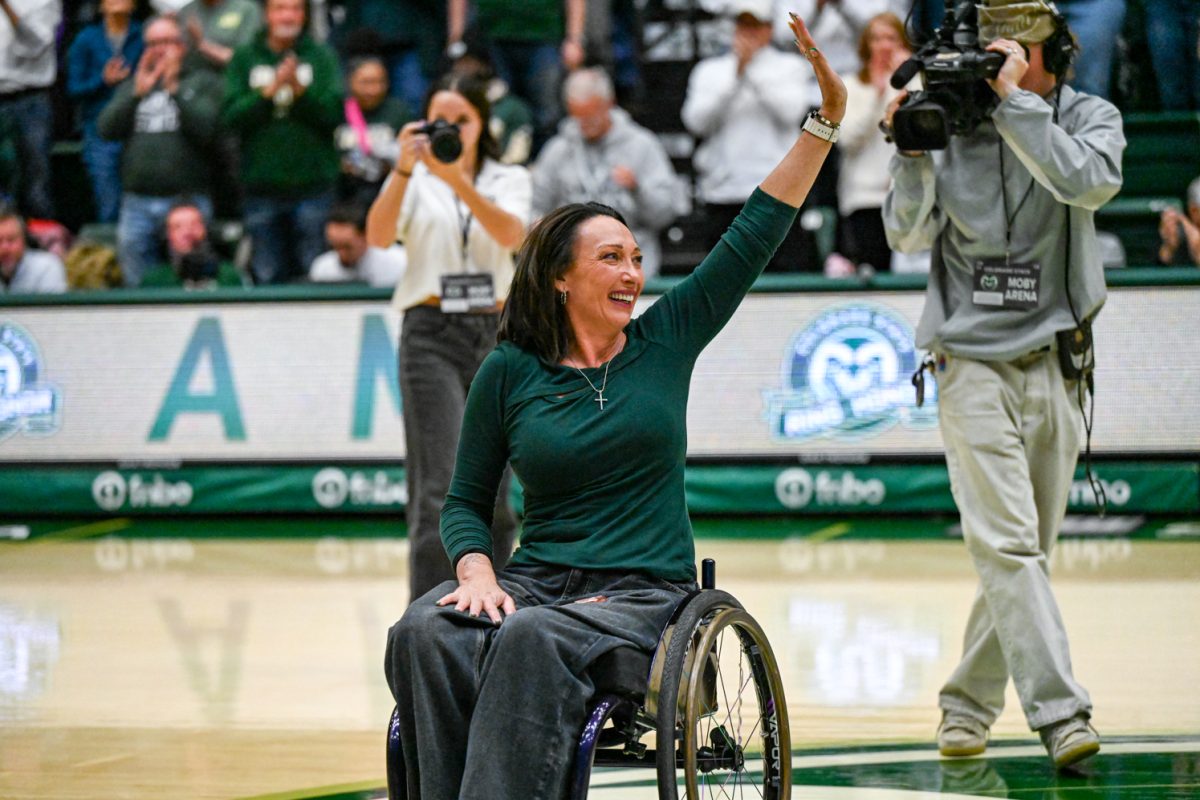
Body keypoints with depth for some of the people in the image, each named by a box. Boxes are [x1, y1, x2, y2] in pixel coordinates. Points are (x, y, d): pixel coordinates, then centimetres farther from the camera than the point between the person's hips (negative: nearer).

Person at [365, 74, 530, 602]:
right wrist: (404, 170, -26)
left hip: (497, 335, 2)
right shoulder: (415, 180, 7)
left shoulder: (509, 179, 9)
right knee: (439, 489, -12)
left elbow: (510, 234, -13)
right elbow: (379, 236, -12)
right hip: (431, 335, -2)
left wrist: (458, 181, -26)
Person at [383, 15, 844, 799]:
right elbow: (467, 499, 14)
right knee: (424, 634, -31)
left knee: (534, 642, -35)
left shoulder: (666, 342, 9)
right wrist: (476, 571, -8)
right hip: (535, 579, 2)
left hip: (645, 590, -2)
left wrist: (827, 118, 3)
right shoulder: (510, 373, 8)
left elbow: (757, 232, 7)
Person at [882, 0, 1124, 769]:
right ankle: (1061, 715, -21)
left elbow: (1091, 182, -19)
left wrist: (1016, 102, -21)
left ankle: (968, 704, 22)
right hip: (974, 364, -2)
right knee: (1007, 545, -15)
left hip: (1057, 366, 2)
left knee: (1024, 552, 7)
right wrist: (912, 149, -17)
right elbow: (908, 232, -3)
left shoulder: (1091, 118, 4)